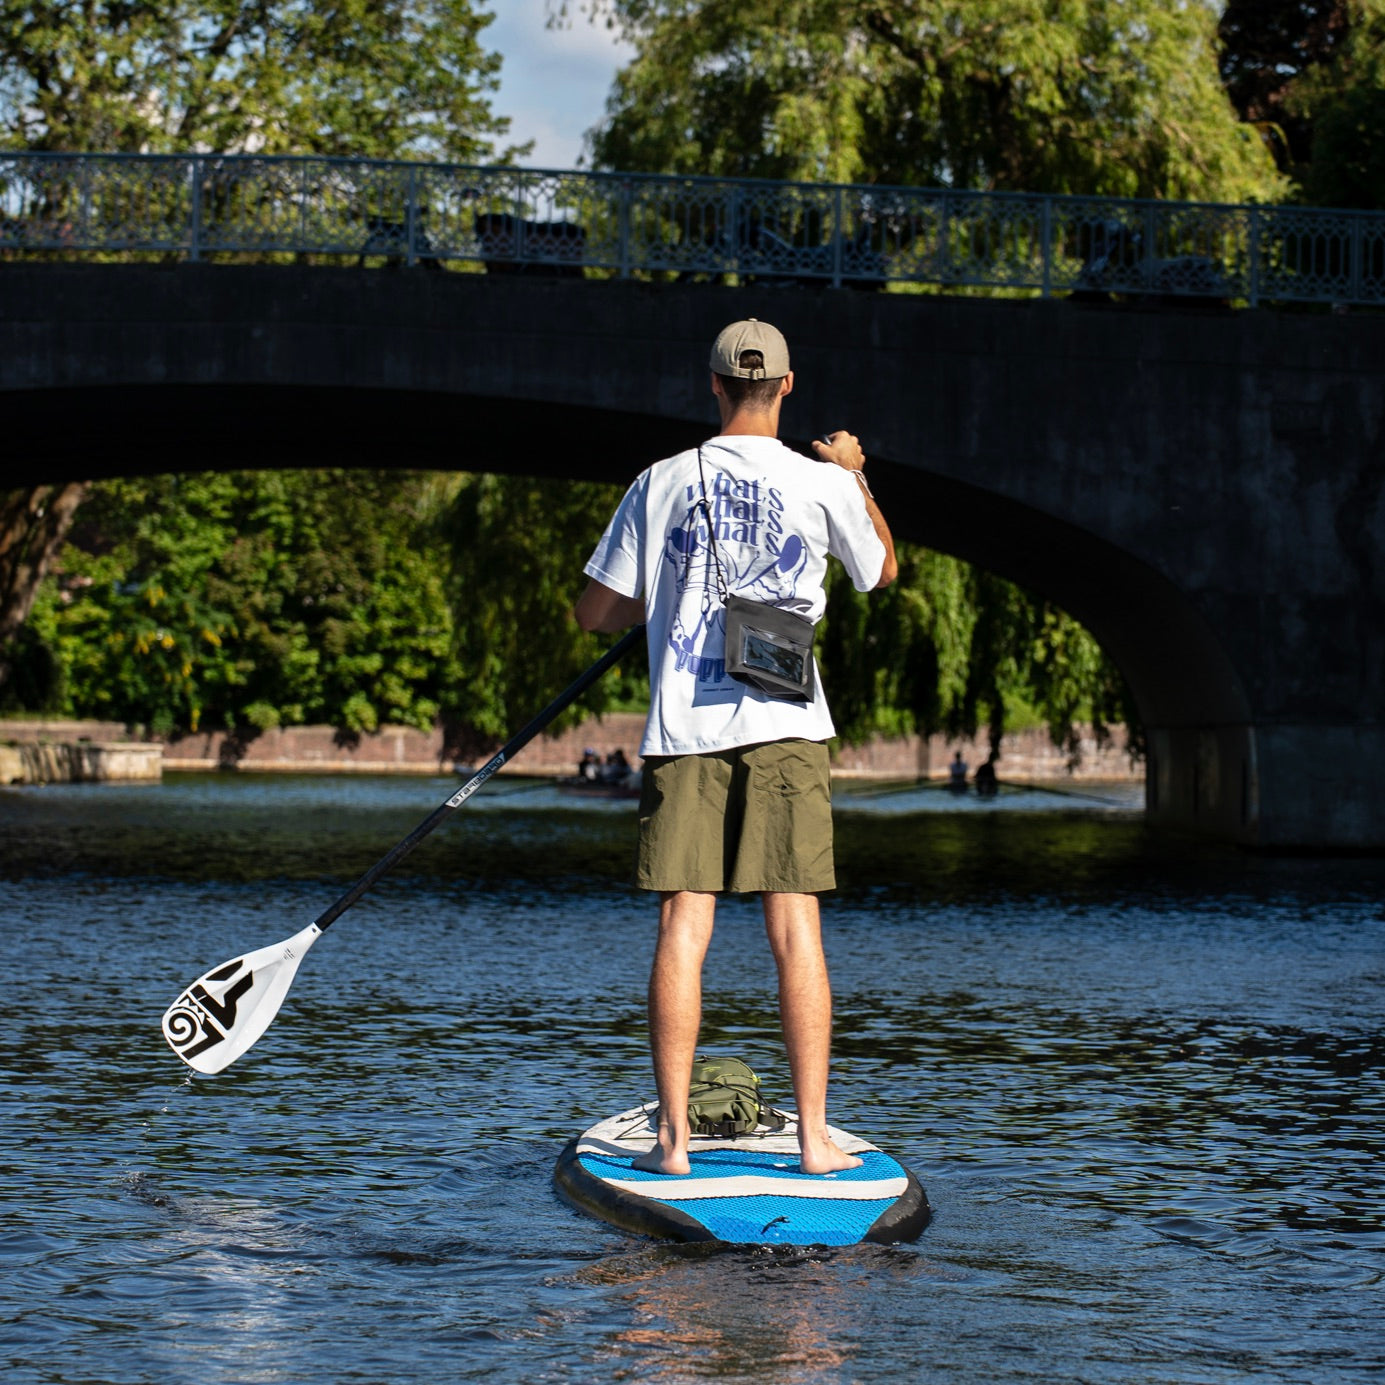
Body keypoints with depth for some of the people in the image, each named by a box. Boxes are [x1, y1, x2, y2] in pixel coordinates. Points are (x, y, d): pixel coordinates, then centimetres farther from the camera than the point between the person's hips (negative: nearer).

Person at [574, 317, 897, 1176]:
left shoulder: (663, 484, 3)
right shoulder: (824, 485, 1)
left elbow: (596, 613, 7)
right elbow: (881, 573, 22)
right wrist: (858, 477, 35)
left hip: (685, 727, 1)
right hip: (786, 727, 0)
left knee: (683, 929, 0)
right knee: (796, 931, 0)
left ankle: (673, 1137, -2)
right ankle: (814, 1137, -1)